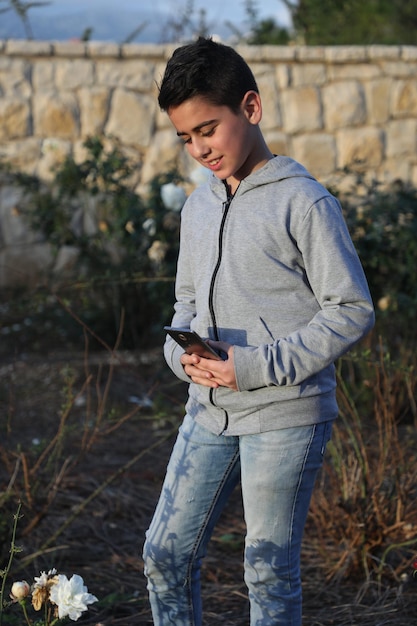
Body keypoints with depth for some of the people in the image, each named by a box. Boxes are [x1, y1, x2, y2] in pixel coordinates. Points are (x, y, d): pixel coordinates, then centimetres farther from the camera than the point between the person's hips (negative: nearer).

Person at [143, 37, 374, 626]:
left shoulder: (304, 202, -11)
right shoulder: (198, 207, 11)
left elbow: (352, 310, -12)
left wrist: (261, 365, -19)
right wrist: (183, 352, -3)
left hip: (285, 417, -7)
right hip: (210, 410, 7)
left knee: (270, 570, 4)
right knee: (166, 553, 9)